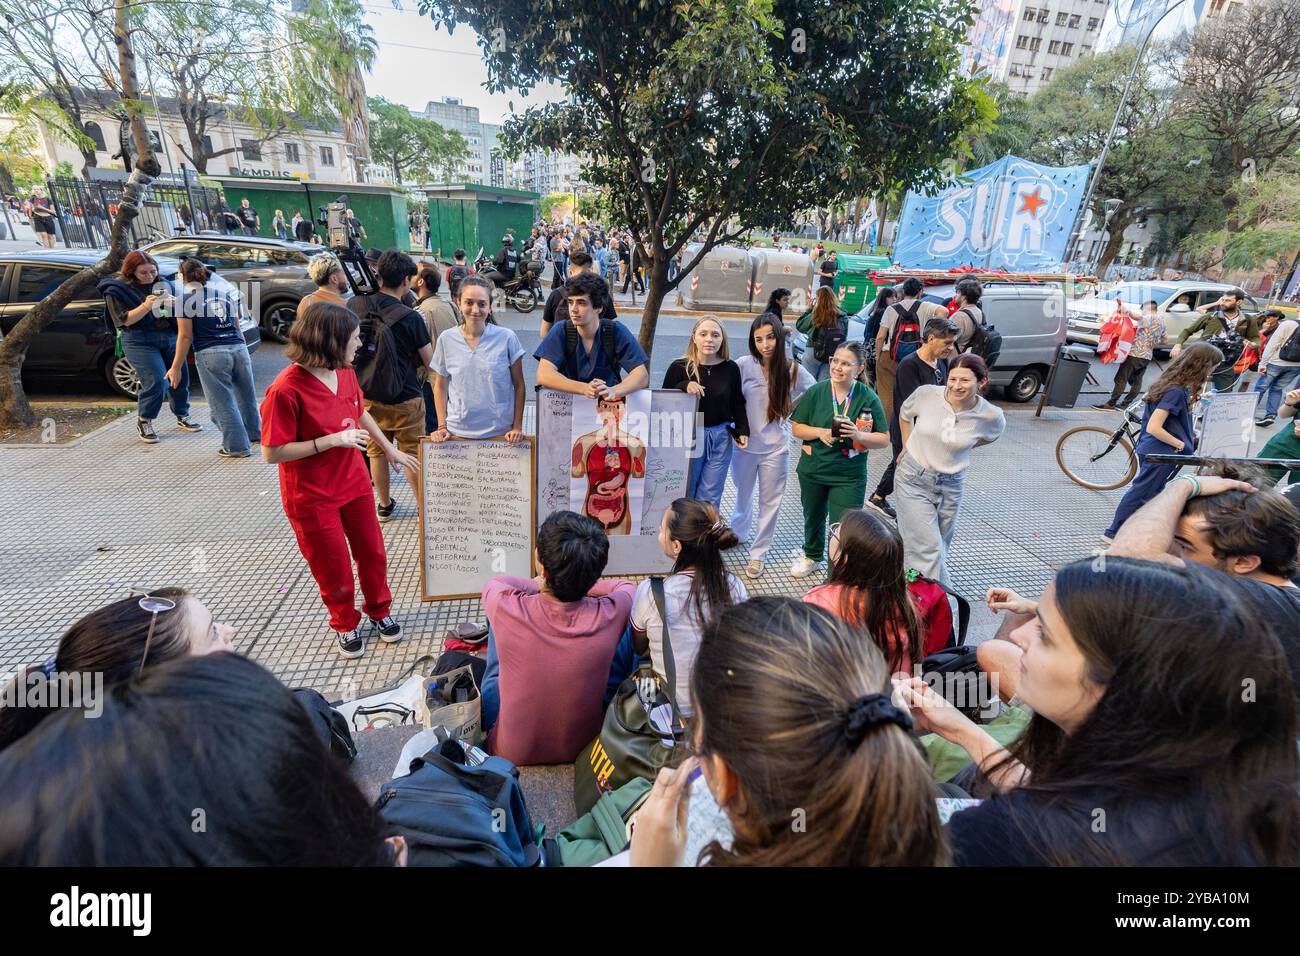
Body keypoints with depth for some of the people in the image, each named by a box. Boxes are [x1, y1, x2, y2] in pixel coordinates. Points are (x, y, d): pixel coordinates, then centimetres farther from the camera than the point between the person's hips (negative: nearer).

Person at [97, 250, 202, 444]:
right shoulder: (116, 290, -1)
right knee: (156, 381, -14)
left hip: (169, 335, 5)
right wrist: (145, 306, -23)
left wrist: (173, 302, -9)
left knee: (181, 376, 5)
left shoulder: (160, 283, 11)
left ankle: (182, 416, 27)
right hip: (140, 341, -5)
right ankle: (144, 422, 6)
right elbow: (124, 320, -9)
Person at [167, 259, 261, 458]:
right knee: (246, 396, 18)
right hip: (239, 348, 5)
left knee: (223, 403, 2)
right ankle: (254, 435, 33)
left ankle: (237, 446, 7)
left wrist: (176, 367, 0)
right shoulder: (225, 291, 16)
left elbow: (185, 336, -3)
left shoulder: (185, 296, 2)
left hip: (211, 354, -5)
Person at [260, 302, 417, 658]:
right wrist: (331, 440, -28)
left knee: (372, 552, 17)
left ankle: (379, 611, 41)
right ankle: (345, 625, 37)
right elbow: (272, 453, -22)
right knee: (334, 568, 12)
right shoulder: (286, 389, -25)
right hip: (312, 497, -6)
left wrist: (390, 449, 18)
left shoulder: (345, 372, -4)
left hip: (354, 482, 6)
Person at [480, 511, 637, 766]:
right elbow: (628, 586, 0)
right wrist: (578, 584, 5)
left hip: (512, 750, 0)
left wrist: (539, 586, 7)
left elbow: (493, 583, -2)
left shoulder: (506, 608, -29)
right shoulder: (611, 614, -27)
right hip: (585, 747, 1)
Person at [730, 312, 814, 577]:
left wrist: (790, 410, -3)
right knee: (742, 494, 21)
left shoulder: (793, 370, -10)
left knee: (770, 502, 9)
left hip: (775, 447, 0)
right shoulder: (744, 365, -12)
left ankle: (758, 553, 25)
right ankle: (737, 533, 49)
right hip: (745, 443, 1)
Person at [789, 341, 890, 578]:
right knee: (813, 517, 24)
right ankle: (812, 555, 52)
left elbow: (884, 440, -6)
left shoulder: (869, 398, -10)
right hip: (812, 471, 3)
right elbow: (796, 428, -2)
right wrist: (820, 432, -21)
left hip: (849, 477, -2)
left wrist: (859, 435, -25)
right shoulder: (816, 392, -7)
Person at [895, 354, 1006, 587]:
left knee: (938, 547, 17)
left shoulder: (991, 416, -13)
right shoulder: (926, 394, -15)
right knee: (928, 548, -8)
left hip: (950, 486, 2)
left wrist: (962, 446, 8)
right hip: (913, 479, -2)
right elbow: (904, 414, 9)